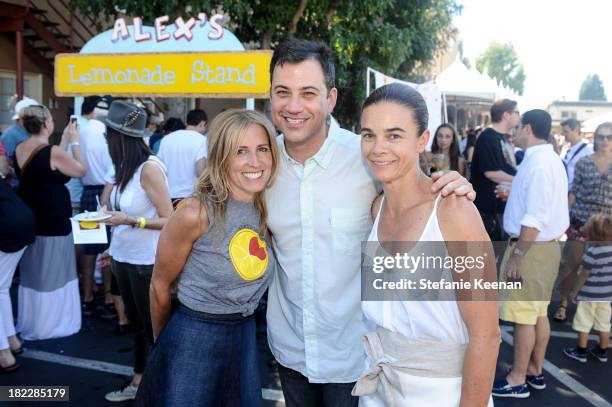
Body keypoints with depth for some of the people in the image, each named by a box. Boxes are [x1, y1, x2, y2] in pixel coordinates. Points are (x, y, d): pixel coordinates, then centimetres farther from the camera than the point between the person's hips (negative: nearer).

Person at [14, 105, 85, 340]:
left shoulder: (19, 150, 2)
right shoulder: (52, 151, -20)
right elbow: (80, 170, -8)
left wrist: (65, 141, 15)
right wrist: (74, 142, 1)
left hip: (29, 222, 8)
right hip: (54, 224, -8)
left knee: (31, 274, 19)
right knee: (53, 275, 6)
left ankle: (29, 324, 31)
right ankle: (51, 326, 17)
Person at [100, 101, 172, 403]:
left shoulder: (149, 168, -19)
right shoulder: (126, 167, 3)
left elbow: (169, 220, -17)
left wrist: (130, 221, -27)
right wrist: (114, 248, 15)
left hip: (146, 261, -8)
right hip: (124, 257, 8)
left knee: (154, 327, 8)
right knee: (136, 324, 20)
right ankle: (138, 384, 35)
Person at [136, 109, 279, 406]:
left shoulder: (268, 209, -5)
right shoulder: (195, 213, -22)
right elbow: (160, 286, -8)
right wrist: (164, 344, 5)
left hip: (247, 337, 6)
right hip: (193, 339, -5)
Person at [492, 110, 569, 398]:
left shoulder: (538, 163, -20)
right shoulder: (550, 159, 12)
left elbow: (535, 218, -25)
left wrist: (517, 255, -22)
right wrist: (514, 193, 19)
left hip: (532, 248, -10)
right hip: (546, 245, 10)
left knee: (523, 315, -1)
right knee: (539, 313, 17)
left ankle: (518, 380, 9)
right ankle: (535, 371, 29)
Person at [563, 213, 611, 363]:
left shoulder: (592, 251, -21)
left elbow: (584, 275, -14)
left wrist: (576, 290, -2)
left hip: (589, 294, -6)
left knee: (584, 323, 5)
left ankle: (581, 352, 14)